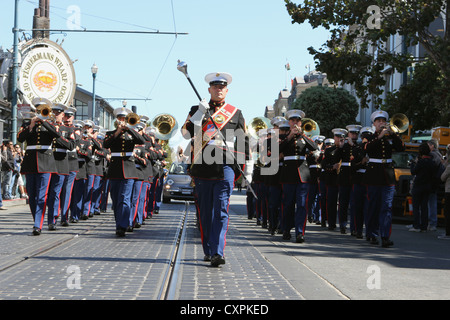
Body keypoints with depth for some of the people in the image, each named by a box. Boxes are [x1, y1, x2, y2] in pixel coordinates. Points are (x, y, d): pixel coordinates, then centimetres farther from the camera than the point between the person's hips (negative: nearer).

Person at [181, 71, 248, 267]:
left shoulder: (235, 113, 13)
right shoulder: (197, 110, 12)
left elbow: (243, 141, 18)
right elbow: (186, 133, -3)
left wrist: (245, 165, 12)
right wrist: (200, 112, -11)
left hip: (225, 165, -1)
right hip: (203, 166, 1)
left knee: (221, 212, -10)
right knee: (205, 212, 7)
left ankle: (217, 253, -15)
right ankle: (208, 251, 19)